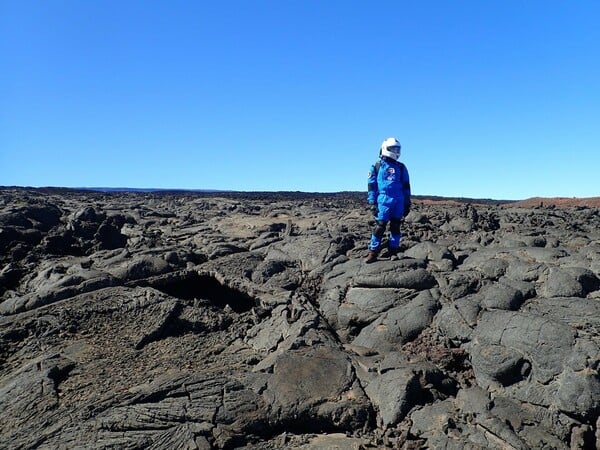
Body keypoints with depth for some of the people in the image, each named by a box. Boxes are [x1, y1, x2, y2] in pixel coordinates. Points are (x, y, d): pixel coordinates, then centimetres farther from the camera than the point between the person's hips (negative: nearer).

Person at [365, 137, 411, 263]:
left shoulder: (401, 167, 15)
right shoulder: (377, 166, 6)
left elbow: (406, 186, 17)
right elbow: (372, 186, 5)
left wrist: (407, 203, 12)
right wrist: (372, 203, -2)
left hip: (398, 202, 3)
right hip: (383, 201, -3)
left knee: (395, 227, 6)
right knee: (379, 227, -6)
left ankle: (393, 252, 13)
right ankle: (373, 253, 0)